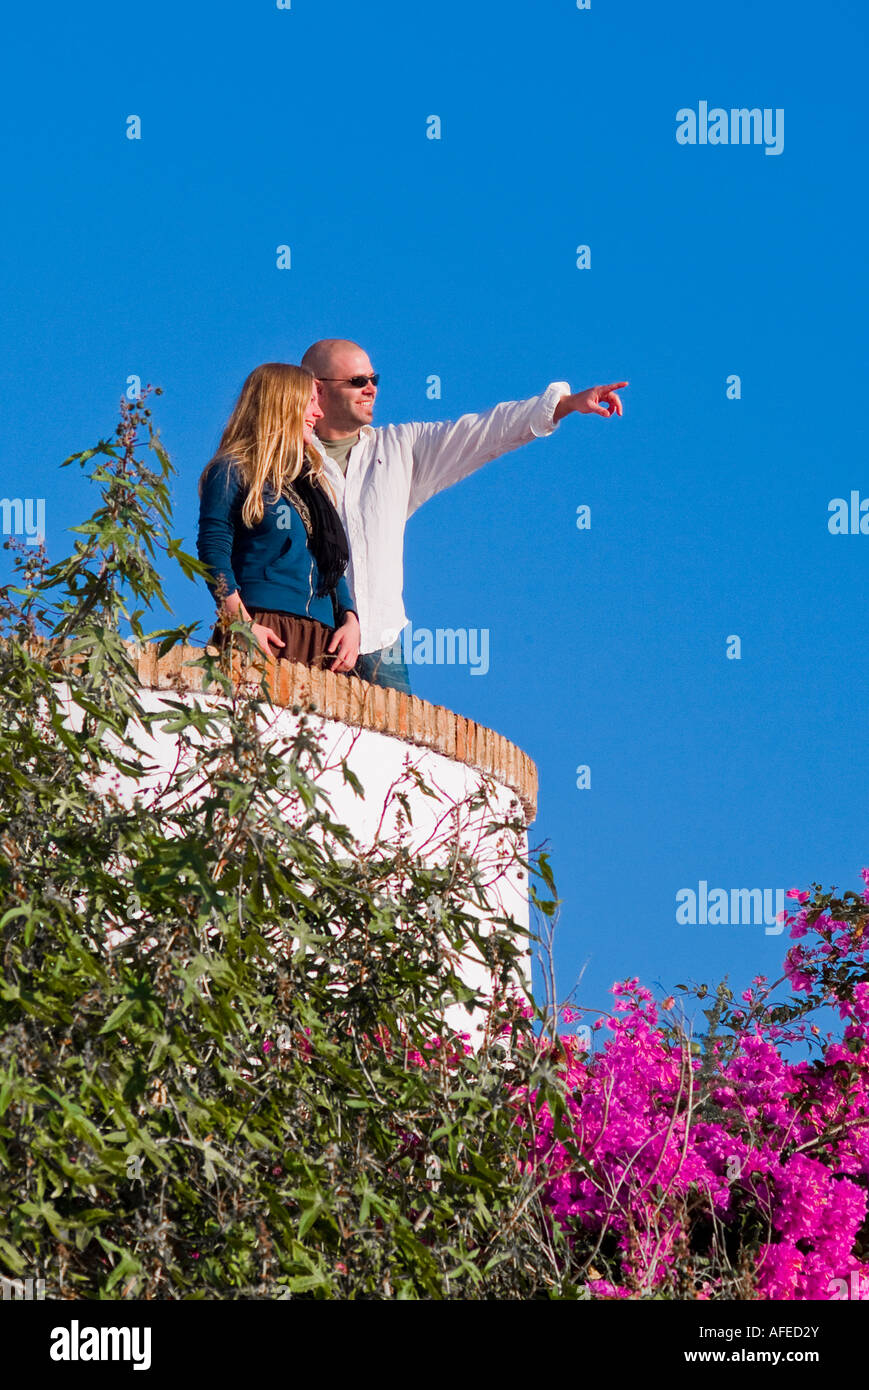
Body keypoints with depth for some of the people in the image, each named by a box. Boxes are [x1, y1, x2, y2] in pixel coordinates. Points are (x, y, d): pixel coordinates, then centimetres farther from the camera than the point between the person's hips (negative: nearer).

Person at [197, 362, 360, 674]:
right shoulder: (232, 472, 4)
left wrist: (350, 622, 7)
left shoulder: (312, 479, 26)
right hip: (263, 631, -6)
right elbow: (213, 550, -6)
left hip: (321, 637, 6)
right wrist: (244, 624, -19)